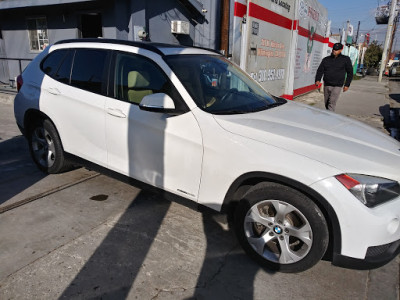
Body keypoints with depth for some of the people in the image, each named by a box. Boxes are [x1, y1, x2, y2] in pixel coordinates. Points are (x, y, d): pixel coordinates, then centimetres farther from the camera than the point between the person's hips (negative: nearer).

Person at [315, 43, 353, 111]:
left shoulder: (346, 59, 3)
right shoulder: (326, 59, 9)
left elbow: (350, 72, 7)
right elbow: (320, 70, 4)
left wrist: (347, 84, 1)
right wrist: (318, 80, -15)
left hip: (337, 86, -3)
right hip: (326, 85, 4)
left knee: (331, 103, -16)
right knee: (327, 104, 10)